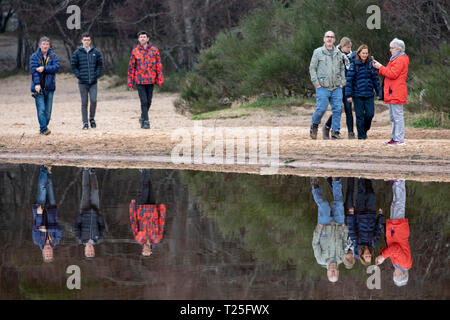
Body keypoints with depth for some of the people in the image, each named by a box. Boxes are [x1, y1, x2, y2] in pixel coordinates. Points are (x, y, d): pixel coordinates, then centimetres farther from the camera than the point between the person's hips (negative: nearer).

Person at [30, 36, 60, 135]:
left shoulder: (53, 56, 7)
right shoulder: (34, 57, 1)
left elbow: (57, 67, -8)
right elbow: (33, 70, -10)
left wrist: (44, 68, -19)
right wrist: (37, 84, -23)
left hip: (49, 87, 2)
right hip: (38, 87, -2)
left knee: (48, 110, 5)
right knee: (41, 109, -12)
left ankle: (42, 129, 16)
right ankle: (44, 129, -17)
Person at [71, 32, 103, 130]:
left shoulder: (96, 52, 4)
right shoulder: (77, 53, 0)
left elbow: (100, 64, 12)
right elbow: (73, 65, 5)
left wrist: (97, 74, 1)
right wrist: (78, 75, -4)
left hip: (93, 82, 1)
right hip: (82, 82, -1)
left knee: (94, 100, -7)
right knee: (84, 103, 2)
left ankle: (92, 118, 14)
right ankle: (85, 123, 7)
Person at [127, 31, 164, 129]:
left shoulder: (154, 50, 2)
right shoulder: (135, 51, 2)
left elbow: (159, 65, 4)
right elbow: (131, 67, 6)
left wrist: (160, 79, -2)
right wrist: (130, 82, 4)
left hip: (150, 80, 1)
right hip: (140, 80, -1)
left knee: (148, 101, 10)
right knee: (144, 101, -9)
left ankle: (143, 117, 31)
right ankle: (145, 121, -8)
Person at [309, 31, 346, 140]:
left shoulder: (338, 53, 14)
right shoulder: (318, 52, 3)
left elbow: (342, 69, 21)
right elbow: (312, 68, 2)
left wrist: (342, 82, 9)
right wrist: (316, 83, -6)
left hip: (337, 88, 3)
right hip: (322, 87, -3)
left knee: (337, 109, -3)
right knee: (321, 108, -10)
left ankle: (335, 132, 5)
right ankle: (314, 125, 17)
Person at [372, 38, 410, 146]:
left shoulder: (400, 60, -12)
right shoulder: (396, 59, 22)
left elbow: (392, 74, -19)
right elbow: (389, 72, 22)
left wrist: (380, 67, -11)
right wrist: (378, 67, 10)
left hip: (396, 93, -11)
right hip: (392, 93, 11)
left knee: (397, 116, -10)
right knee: (393, 117, 14)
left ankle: (399, 139, -11)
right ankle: (395, 137, 20)